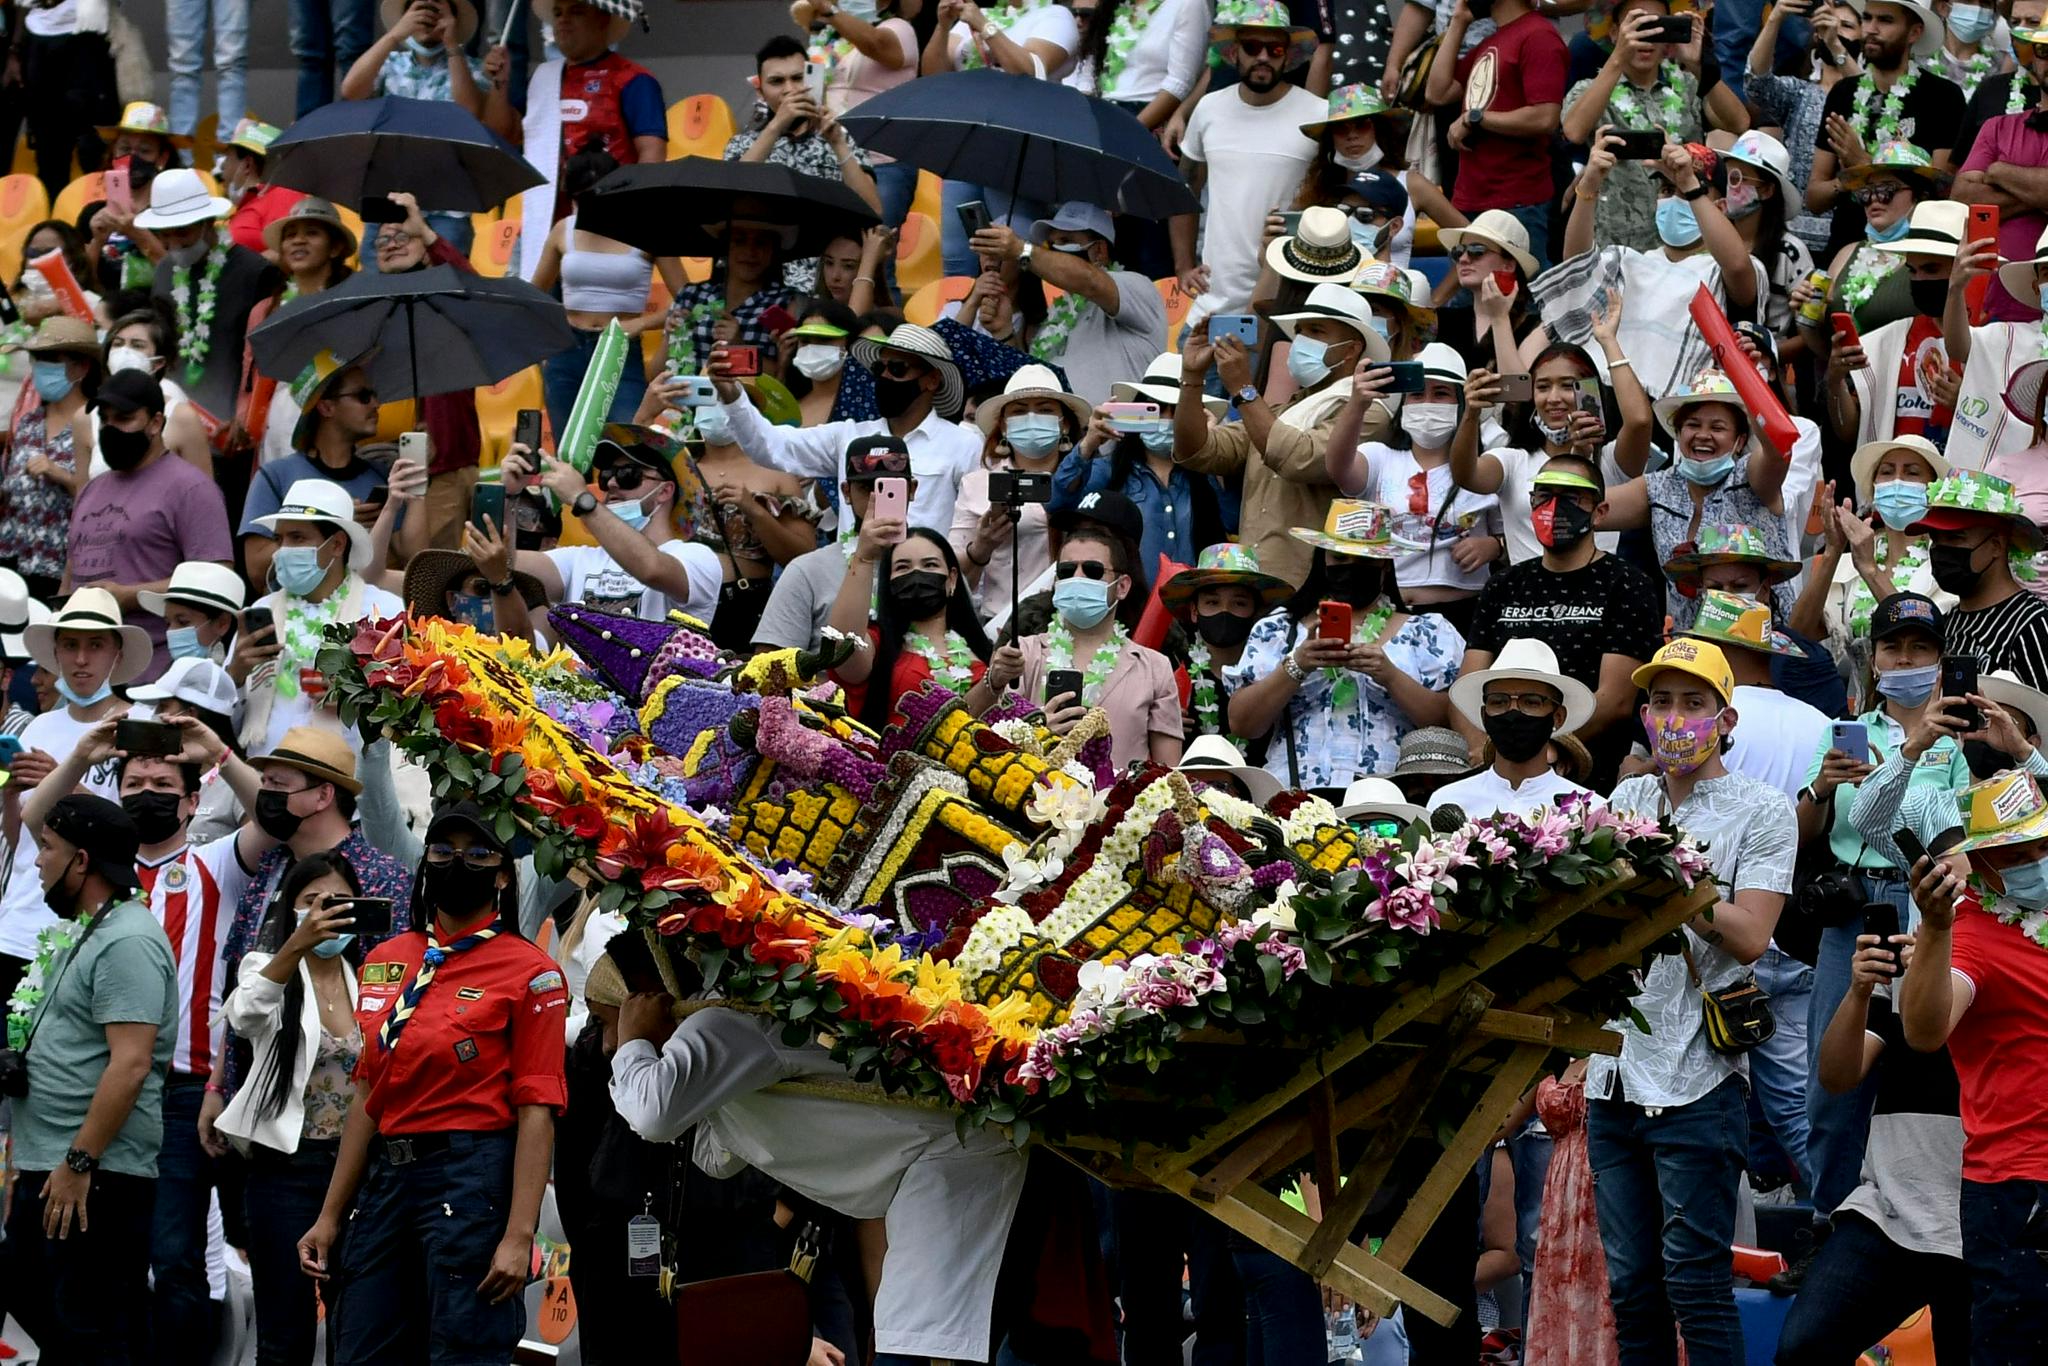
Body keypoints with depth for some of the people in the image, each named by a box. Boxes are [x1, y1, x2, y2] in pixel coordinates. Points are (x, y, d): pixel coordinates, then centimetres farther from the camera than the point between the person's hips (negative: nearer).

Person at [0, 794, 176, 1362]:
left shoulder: (127, 942, -15)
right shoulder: (85, 935, 18)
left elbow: (130, 1064, -23)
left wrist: (78, 1163, -24)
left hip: (94, 1178, -11)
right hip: (49, 1169, 11)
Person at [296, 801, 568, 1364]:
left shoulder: (529, 972, -6)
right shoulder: (386, 960, 12)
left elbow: (536, 1111, -10)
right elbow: (367, 1097, 16)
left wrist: (519, 1235, -18)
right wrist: (330, 1217, 13)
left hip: (472, 1180, -6)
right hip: (387, 1178, 6)